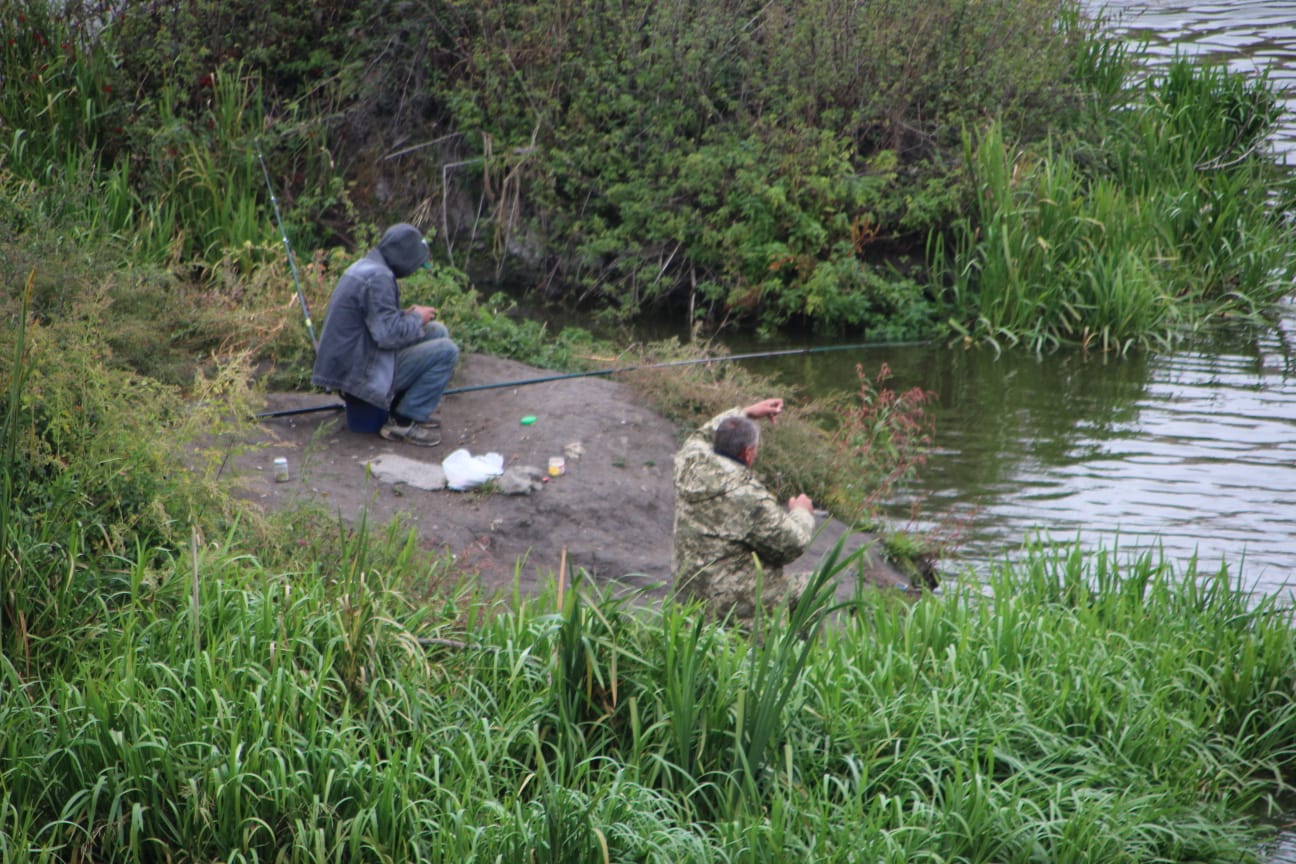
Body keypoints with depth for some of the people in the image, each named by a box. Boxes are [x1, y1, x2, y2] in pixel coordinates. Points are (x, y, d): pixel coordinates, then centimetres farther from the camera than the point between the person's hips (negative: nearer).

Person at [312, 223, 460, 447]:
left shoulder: (364, 267, 12)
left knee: (437, 331, 15)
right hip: (362, 374, -11)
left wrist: (406, 315, 8)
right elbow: (388, 334, -26)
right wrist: (416, 319, -8)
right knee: (446, 352, -14)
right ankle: (404, 421, -9)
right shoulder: (378, 277, -21)